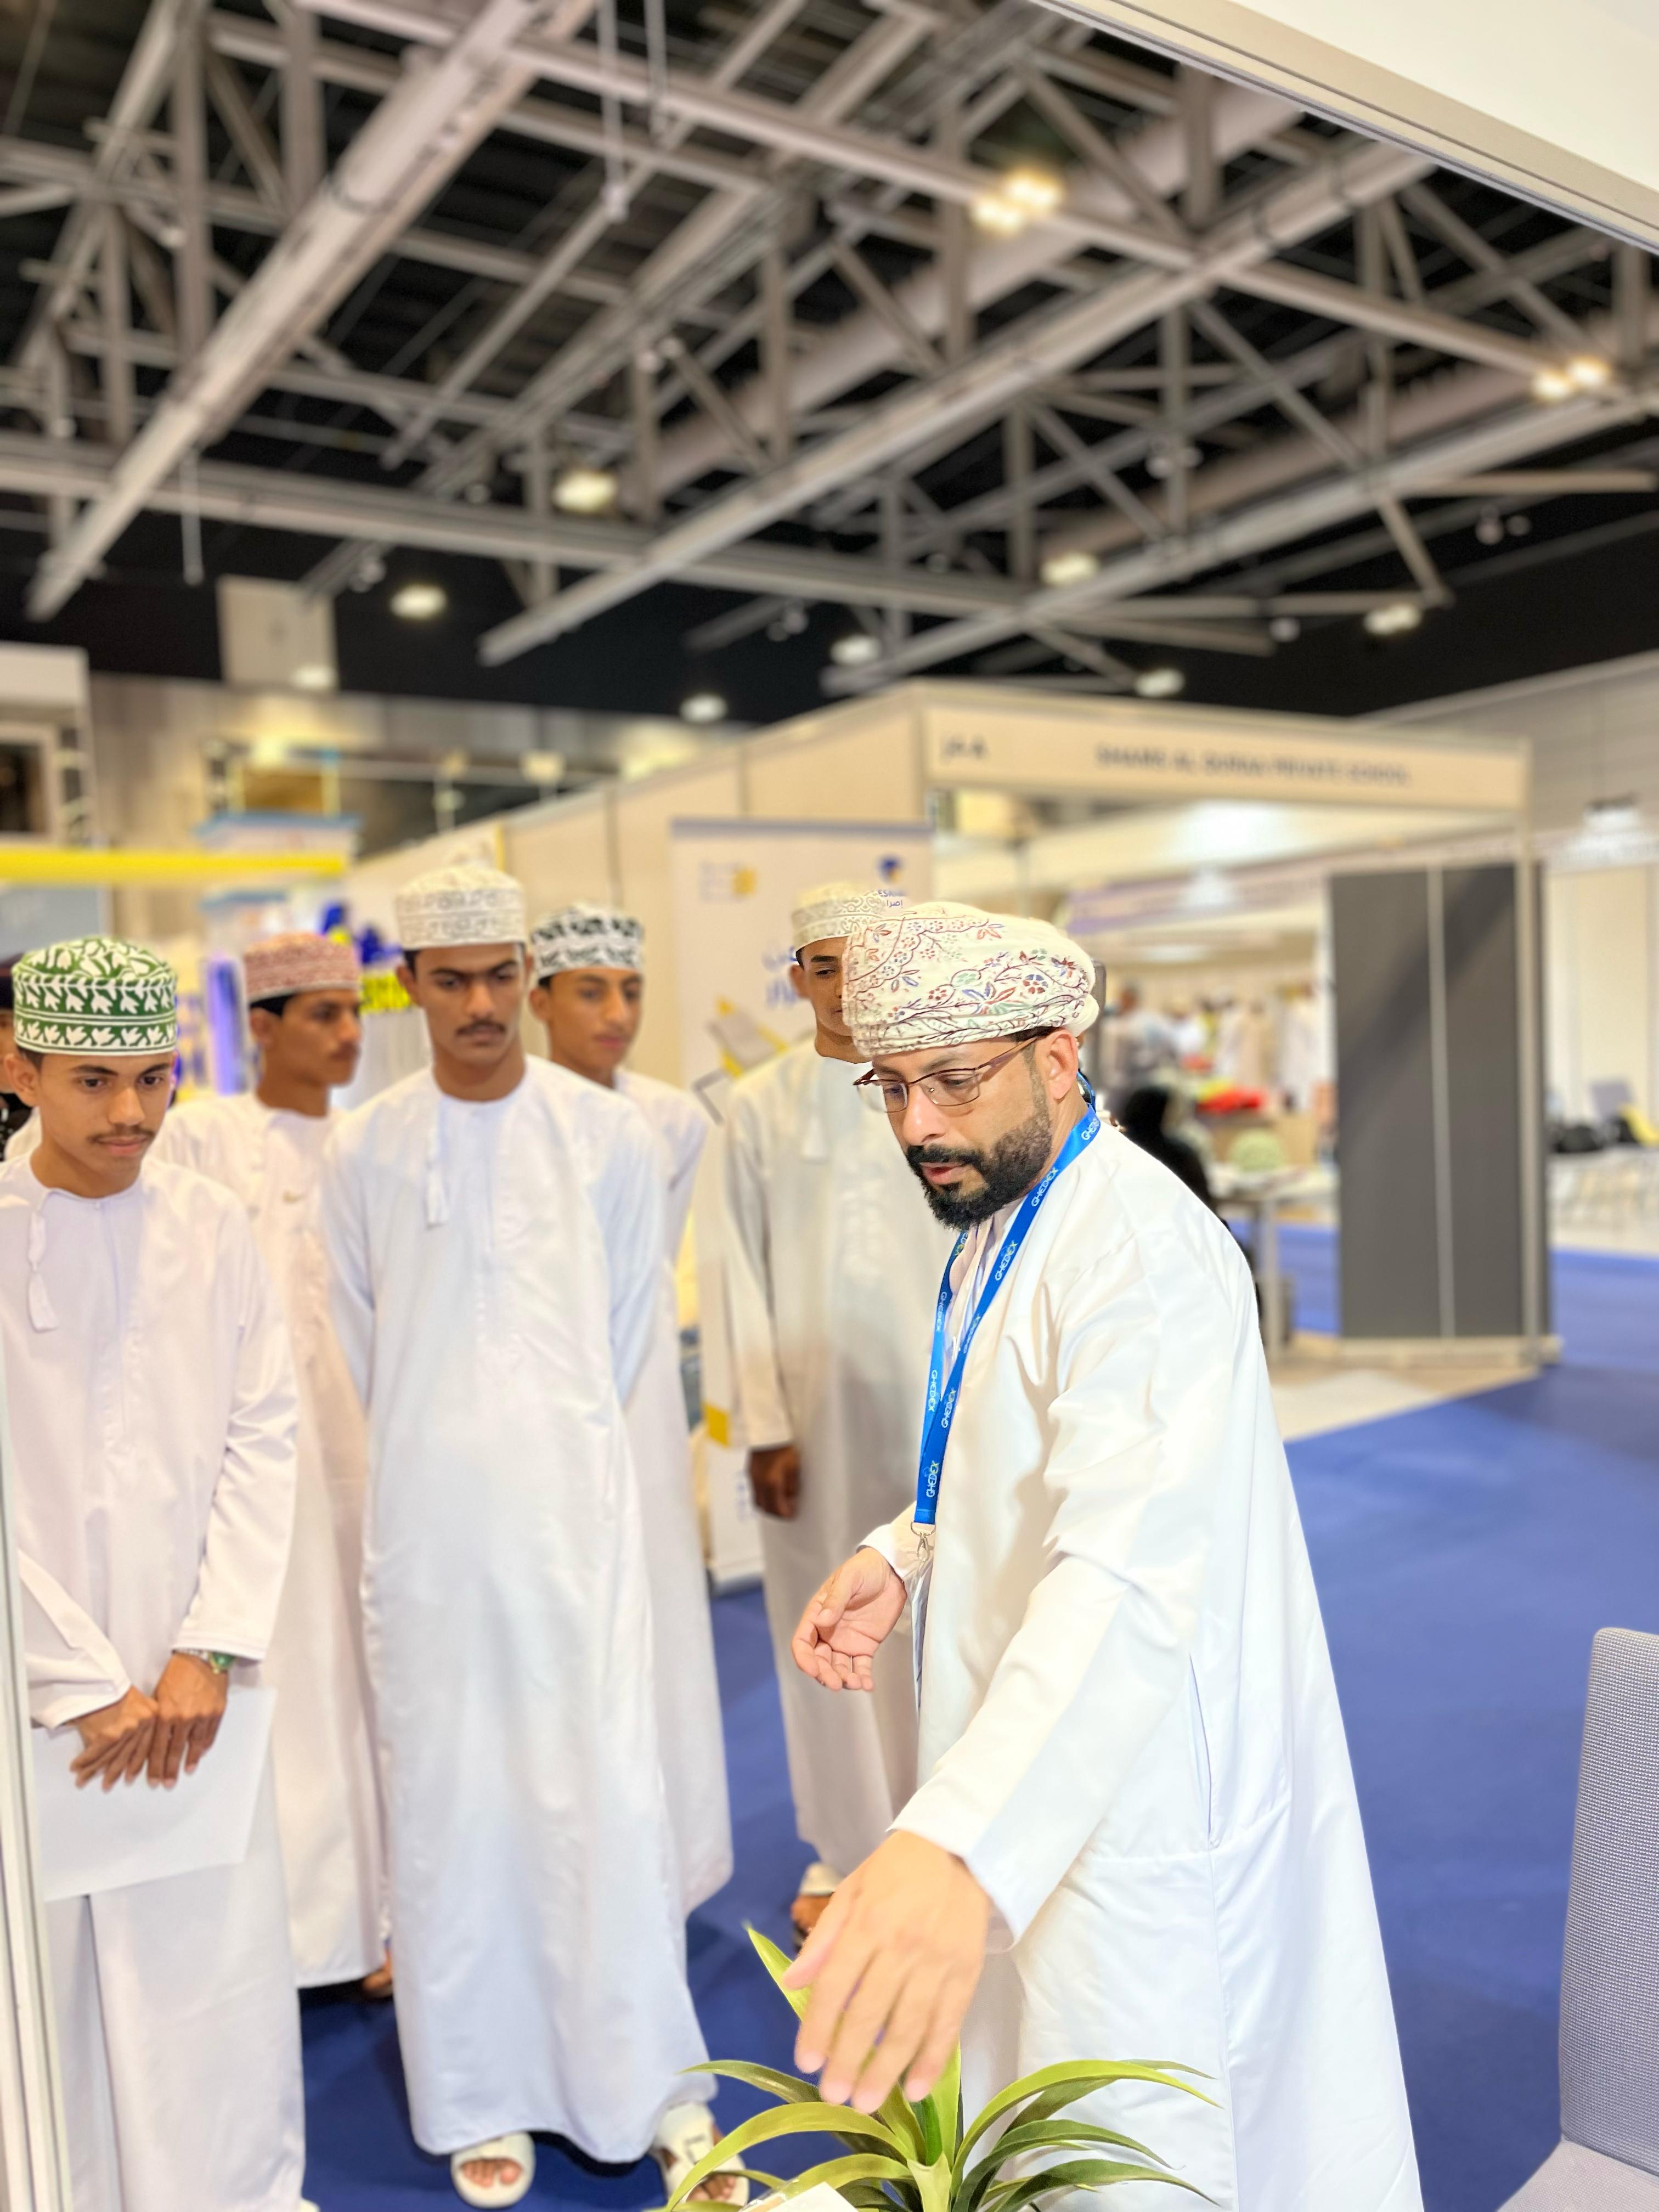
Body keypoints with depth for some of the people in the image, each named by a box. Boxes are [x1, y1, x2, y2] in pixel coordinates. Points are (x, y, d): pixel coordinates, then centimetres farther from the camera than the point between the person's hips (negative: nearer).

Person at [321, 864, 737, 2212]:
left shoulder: (608, 1134, -4)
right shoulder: (364, 1152, -1)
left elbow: (628, 1328, 6)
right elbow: (363, 1347, 8)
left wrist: (558, 1436, 9)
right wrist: (438, 1447, 9)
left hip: (575, 1504, -1)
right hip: (427, 1516, 1)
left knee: (608, 1789, 4)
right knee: (450, 1799, 10)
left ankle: (649, 2078, 23)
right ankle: (484, 2097, 28)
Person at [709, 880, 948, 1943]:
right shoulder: (762, 1103, 2)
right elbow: (747, 1269, 1)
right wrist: (764, 1424, -3)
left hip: (924, 1386, -1)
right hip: (812, 1392, 1)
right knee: (824, 1617, 9)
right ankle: (847, 1849, 27)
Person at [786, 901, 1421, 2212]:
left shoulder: (1144, 1247, -27)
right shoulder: (1004, 1222, 5)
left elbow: (1132, 1575, -41)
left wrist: (961, 1844, -54)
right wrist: (906, 1556, 0)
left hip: (1139, 1797, -9)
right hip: (1048, 1793, 9)